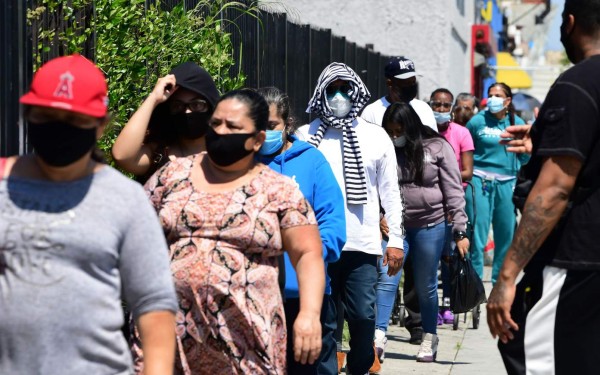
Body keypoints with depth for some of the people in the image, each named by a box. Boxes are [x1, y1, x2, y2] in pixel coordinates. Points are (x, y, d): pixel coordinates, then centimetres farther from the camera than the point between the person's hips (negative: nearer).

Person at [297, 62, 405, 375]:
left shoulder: (375, 136, 10)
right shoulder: (306, 136, 7)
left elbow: (390, 191, 11)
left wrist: (396, 238, 5)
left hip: (362, 244, 1)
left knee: (363, 315, -2)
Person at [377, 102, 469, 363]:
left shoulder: (437, 147, -5)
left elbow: (453, 192, -4)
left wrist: (460, 232, -6)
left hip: (430, 226, -2)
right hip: (395, 225, 2)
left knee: (425, 286, 8)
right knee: (387, 280, -9)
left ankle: (430, 340, 22)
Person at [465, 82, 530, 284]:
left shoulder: (517, 123, 8)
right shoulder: (477, 121, 0)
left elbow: (524, 158, 12)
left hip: (507, 184, 3)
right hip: (480, 182, -3)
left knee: (506, 235, 9)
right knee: (477, 234, -6)